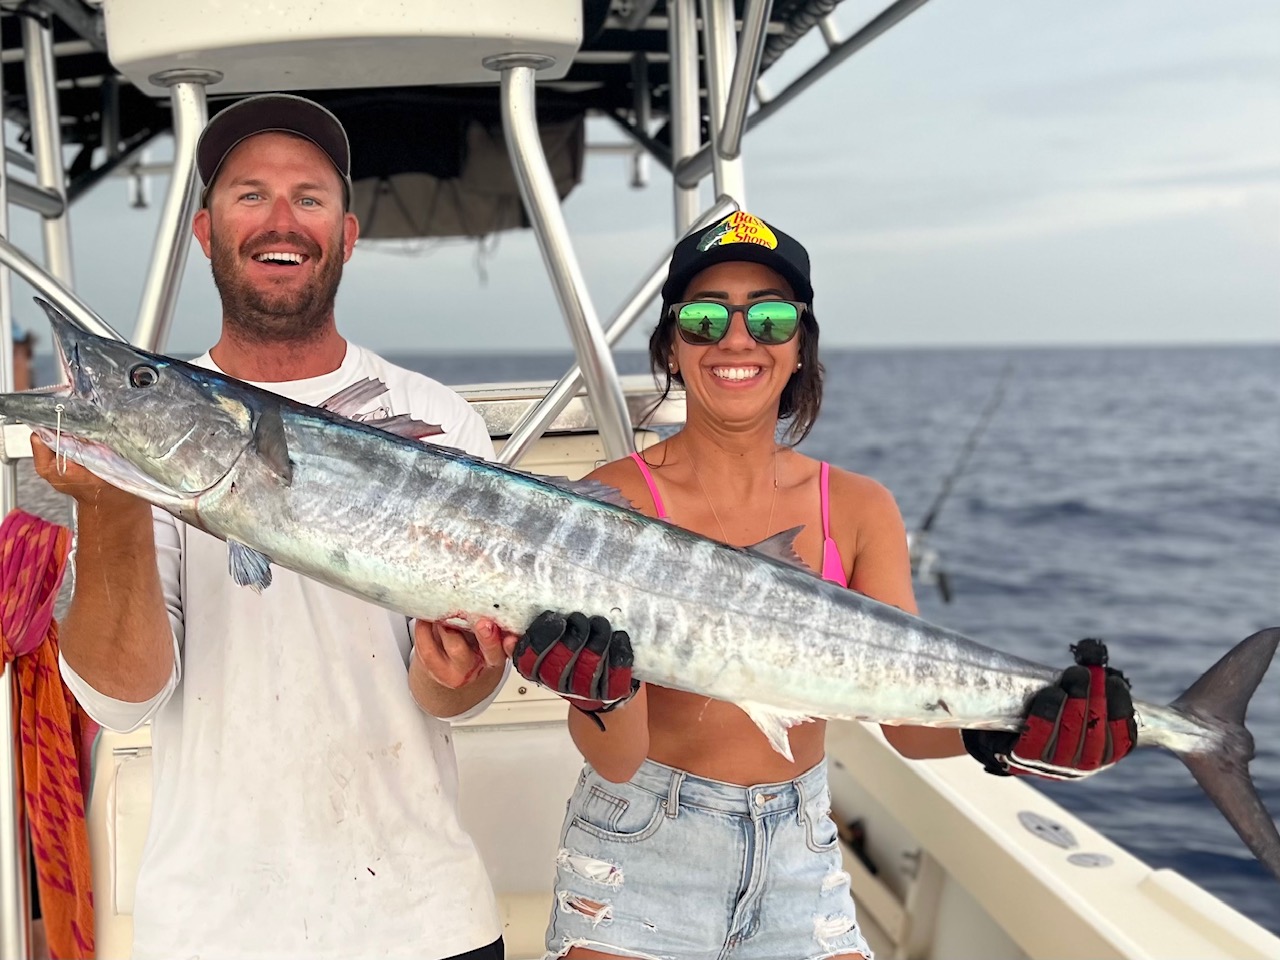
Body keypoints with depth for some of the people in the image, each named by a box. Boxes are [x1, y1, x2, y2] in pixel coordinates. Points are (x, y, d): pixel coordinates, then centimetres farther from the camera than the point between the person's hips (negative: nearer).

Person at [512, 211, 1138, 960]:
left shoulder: (859, 509, -3)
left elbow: (908, 717, -10)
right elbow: (616, 758, -16)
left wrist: (991, 735, -29)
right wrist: (601, 695, -36)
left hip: (800, 852, 3)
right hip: (643, 845, -3)